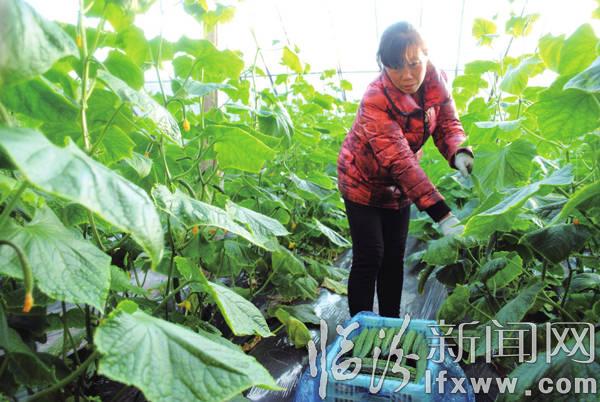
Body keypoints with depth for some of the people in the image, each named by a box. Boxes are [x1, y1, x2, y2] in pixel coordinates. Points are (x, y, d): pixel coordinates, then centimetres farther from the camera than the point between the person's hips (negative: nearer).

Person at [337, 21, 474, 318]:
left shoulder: (435, 79, -13)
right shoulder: (375, 100, -32)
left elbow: (447, 123, -9)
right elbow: (400, 162, -38)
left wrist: (459, 154, -35)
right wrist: (441, 214, -44)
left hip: (399, 185, 6)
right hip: (364, 182, -5)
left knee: (394, 256, 11)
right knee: (369, 258, -6)